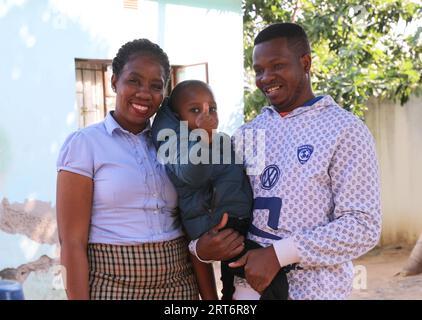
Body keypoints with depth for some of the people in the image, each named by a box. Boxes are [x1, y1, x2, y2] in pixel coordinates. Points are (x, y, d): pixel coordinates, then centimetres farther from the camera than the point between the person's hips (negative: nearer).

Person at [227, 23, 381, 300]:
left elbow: (363, 226, -15)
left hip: (313, 288, -5)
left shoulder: (345, 130, -8)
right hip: (248, 284, 5)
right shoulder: (247, 134, 8)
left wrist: (278, 254, -21)